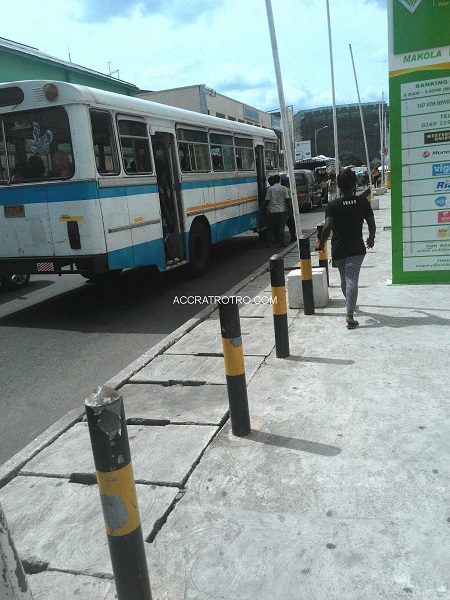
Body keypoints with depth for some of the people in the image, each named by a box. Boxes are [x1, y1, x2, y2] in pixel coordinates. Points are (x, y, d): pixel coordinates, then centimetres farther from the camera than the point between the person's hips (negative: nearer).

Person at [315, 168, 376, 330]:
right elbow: (372, 224, 2)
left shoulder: (333, 205, -5)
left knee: (344, 279, 20)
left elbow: (327, 227, -17)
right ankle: (349, 315, -20)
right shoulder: (362, 201, -1)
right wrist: (371, 239, 19)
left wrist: (321, 244, -5)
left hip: (338, 249, 1)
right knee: (352, 280, -8)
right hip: (356, 248, -1)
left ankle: (350, 305, 43)